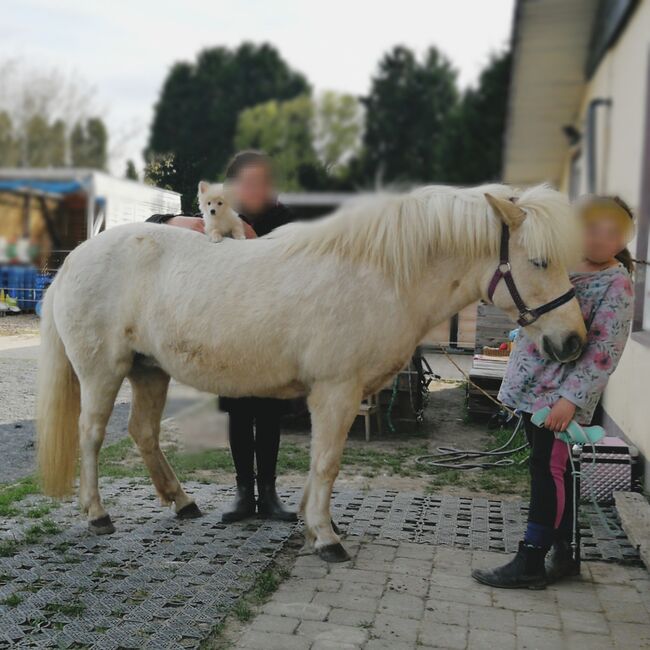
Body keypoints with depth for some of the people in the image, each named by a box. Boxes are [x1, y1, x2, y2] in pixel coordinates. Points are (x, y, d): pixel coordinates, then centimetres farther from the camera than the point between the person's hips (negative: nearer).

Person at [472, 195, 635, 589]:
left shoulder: (617, 284, -9)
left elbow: (604, 351, -16)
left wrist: (571, 397, -22)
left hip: (563, 396, -7)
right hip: (532, 386, 7)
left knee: (550, 470, -3)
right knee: (552, 470, 13)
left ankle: (531, 562, 4)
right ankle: (564, 554, 25)